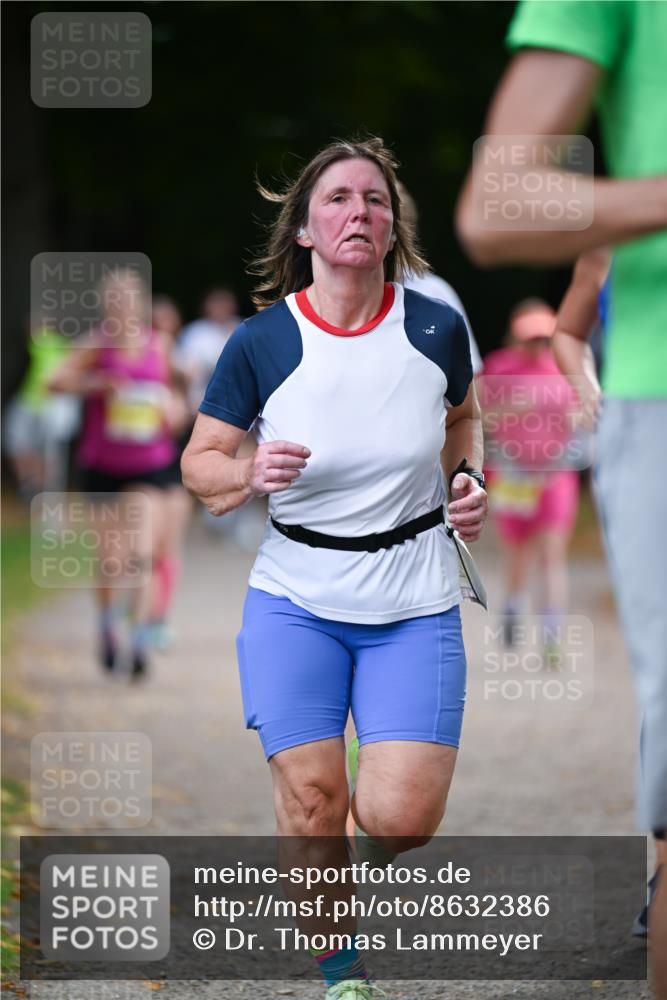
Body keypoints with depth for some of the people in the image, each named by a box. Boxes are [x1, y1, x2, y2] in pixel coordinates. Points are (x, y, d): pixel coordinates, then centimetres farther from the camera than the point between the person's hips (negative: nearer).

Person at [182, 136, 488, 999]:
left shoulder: (436, 329, -3)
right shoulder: (260, 343, -8)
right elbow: (199, 463, 2)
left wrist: (470, 480, 1)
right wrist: (250, 475, -19)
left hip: (415, 605, 0)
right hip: (296, 600, 0)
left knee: (401, 816, -11)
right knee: (310, 800, -8)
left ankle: (379, 854, 28)